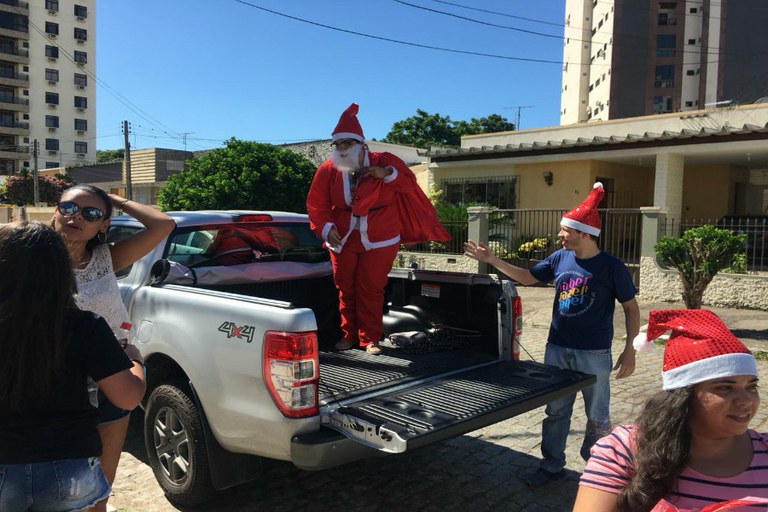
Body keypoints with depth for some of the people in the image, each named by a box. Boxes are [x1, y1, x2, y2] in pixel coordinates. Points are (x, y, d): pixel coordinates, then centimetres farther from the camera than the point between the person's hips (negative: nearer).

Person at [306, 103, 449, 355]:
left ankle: (369, 338, 12)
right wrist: (327, 227, -21)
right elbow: (316, 204, -4)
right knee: (345, 288, 9)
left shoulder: (384, 161, -8)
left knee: (371, 289, 0)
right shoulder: (328, 169, -6)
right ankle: (348, 335, 24)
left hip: (379, 240, -2)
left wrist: (387, 174, -21)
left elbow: (410, 183, -4)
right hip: (342, 239, 3)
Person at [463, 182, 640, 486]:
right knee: (555, 411, 15)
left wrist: (630, 351, -11)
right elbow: (527, 277, 13)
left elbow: (631, 308, -6)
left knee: (597, 417, 10)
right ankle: (552, 466, 30)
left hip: (594, 355, -4)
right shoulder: (560, 258, 0)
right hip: (556, 350, 5)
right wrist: (492, 260, 5)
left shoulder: (611, 266, -12)